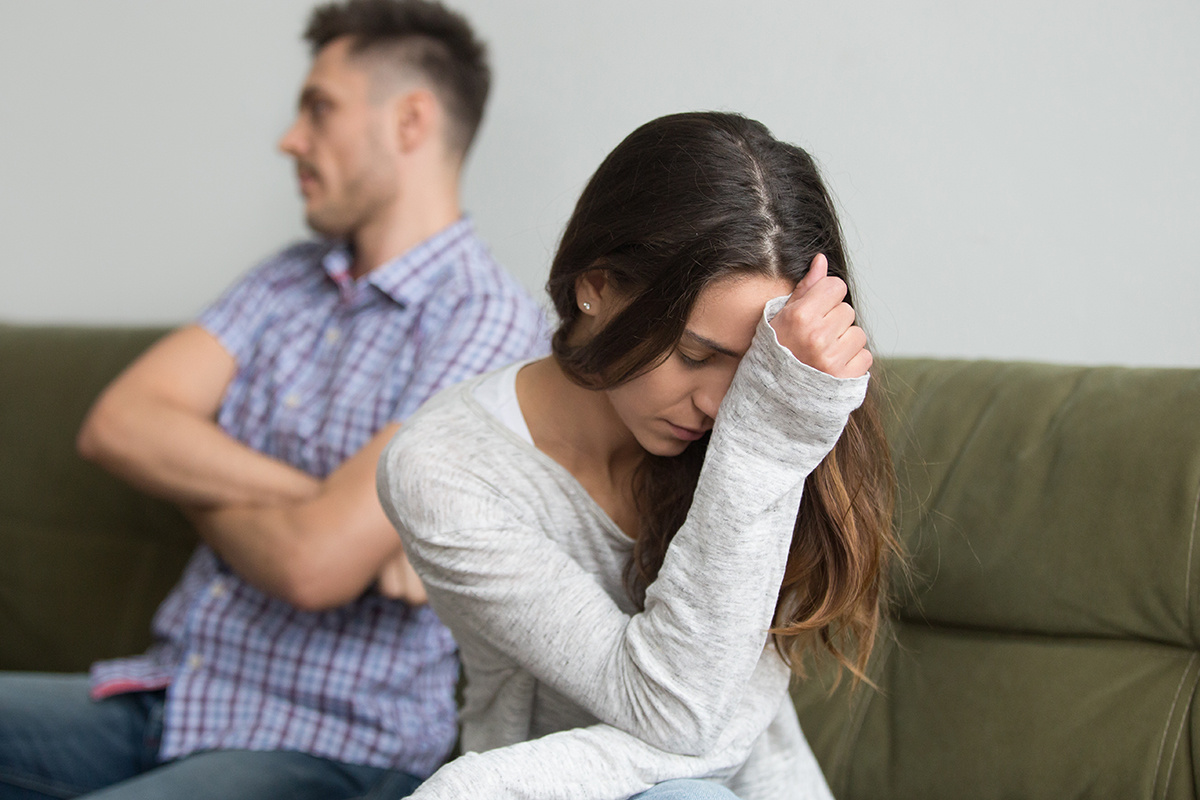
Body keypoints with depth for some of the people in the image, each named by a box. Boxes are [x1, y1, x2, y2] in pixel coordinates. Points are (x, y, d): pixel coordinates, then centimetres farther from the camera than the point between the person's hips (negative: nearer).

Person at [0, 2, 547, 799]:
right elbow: (117, 424, -2)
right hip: (170, 696, 7)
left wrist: (202, 489, 0)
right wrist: (321, 501, -14)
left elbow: (316, 563, -20)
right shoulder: (290, 282, 13)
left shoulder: (490, 323, -11)